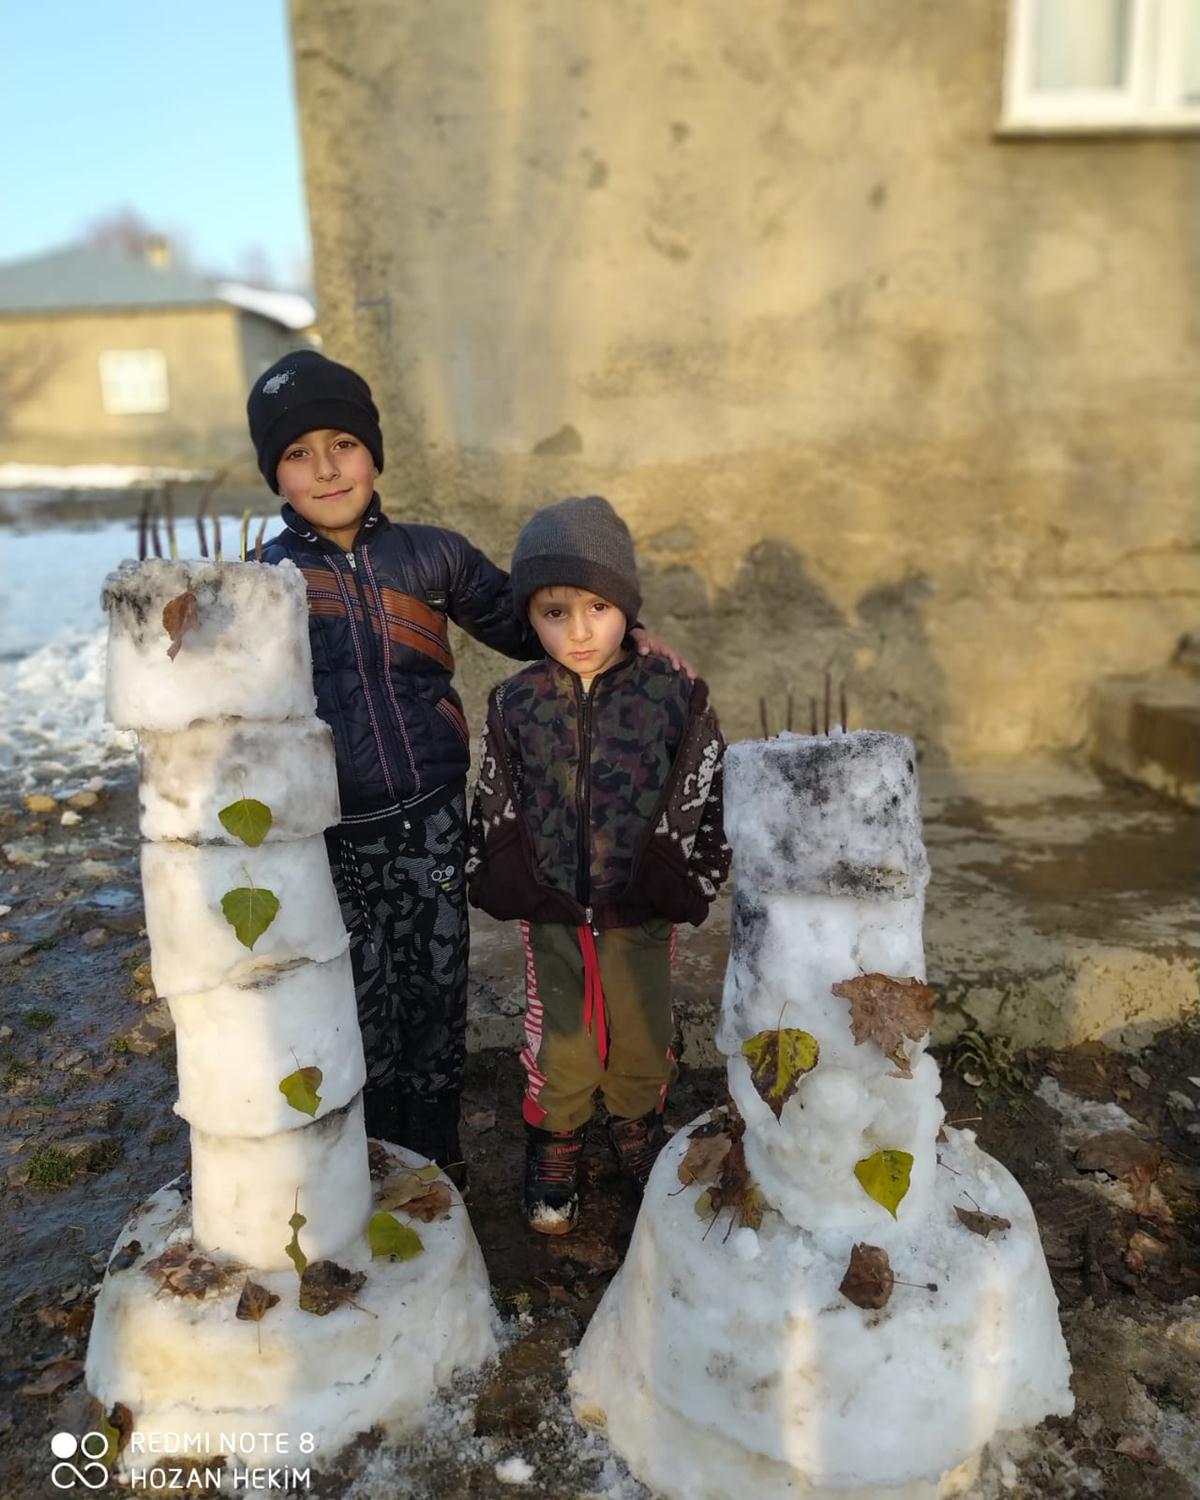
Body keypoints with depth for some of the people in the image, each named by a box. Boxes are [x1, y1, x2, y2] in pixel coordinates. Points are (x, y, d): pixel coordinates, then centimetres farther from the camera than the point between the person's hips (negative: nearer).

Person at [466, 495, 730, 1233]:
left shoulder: (674, 694, -11)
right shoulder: (514, 706, -6)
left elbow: (703, 797, -5)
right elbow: (495, 812, 2)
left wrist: (681, 887, -7)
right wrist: (512, 891, -2)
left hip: (642, 914, 0)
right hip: (551, 916, 1)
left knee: (643, 1037, 16)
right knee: (559, 1044, 13)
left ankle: (639, 1130, 46)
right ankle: (555, 1151, 39)